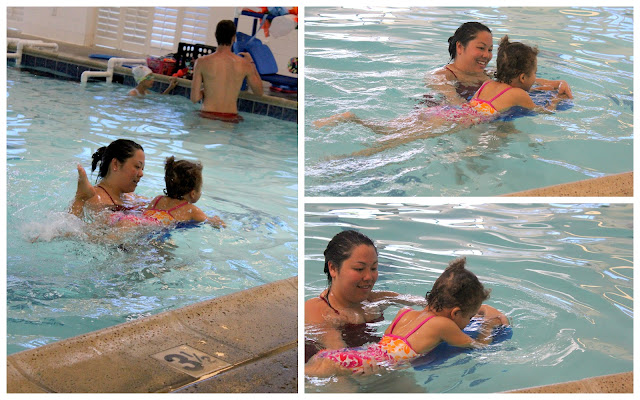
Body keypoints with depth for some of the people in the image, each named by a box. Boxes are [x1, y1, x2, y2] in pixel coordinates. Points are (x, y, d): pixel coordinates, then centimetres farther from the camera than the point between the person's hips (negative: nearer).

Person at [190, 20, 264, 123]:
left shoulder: (202, 62, -5)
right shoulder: (245, 64, -2)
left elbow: (194, 98, -5)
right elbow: (259, 92, 16)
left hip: (207, 116, -1)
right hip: (230, 118, 1)